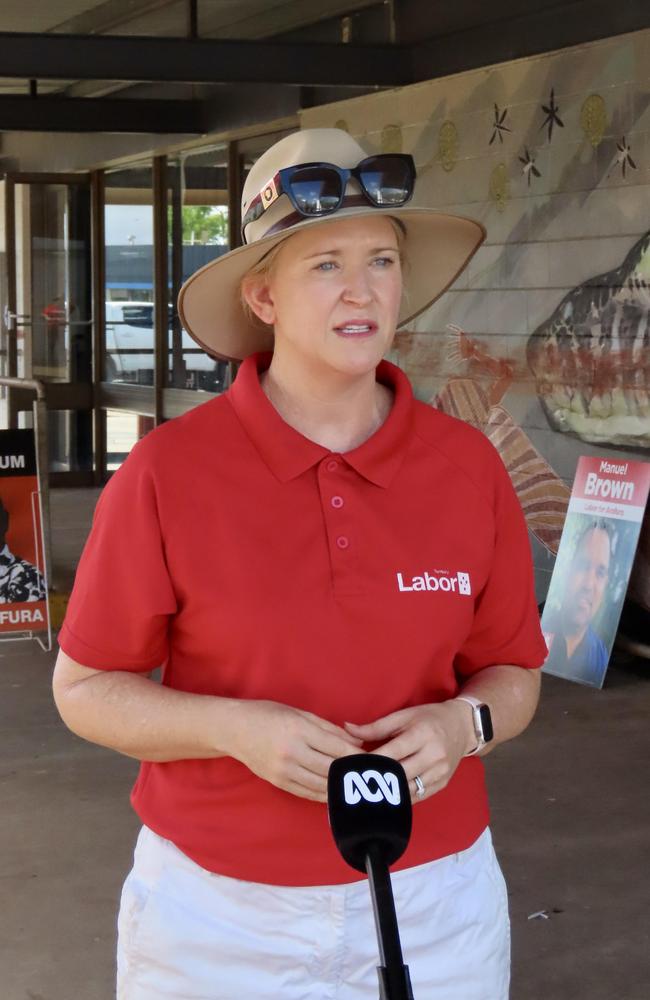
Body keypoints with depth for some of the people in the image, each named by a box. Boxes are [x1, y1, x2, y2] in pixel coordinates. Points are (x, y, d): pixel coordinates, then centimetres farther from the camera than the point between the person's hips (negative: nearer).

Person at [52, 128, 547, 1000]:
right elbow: (85, 689, -4)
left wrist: (460, 725, -15)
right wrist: (237, 729, -20)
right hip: (217, 911, -2)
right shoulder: (168, 472, -11)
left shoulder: (468, 466, -3)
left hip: (436, 907, 2)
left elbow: (514, 675, 7)